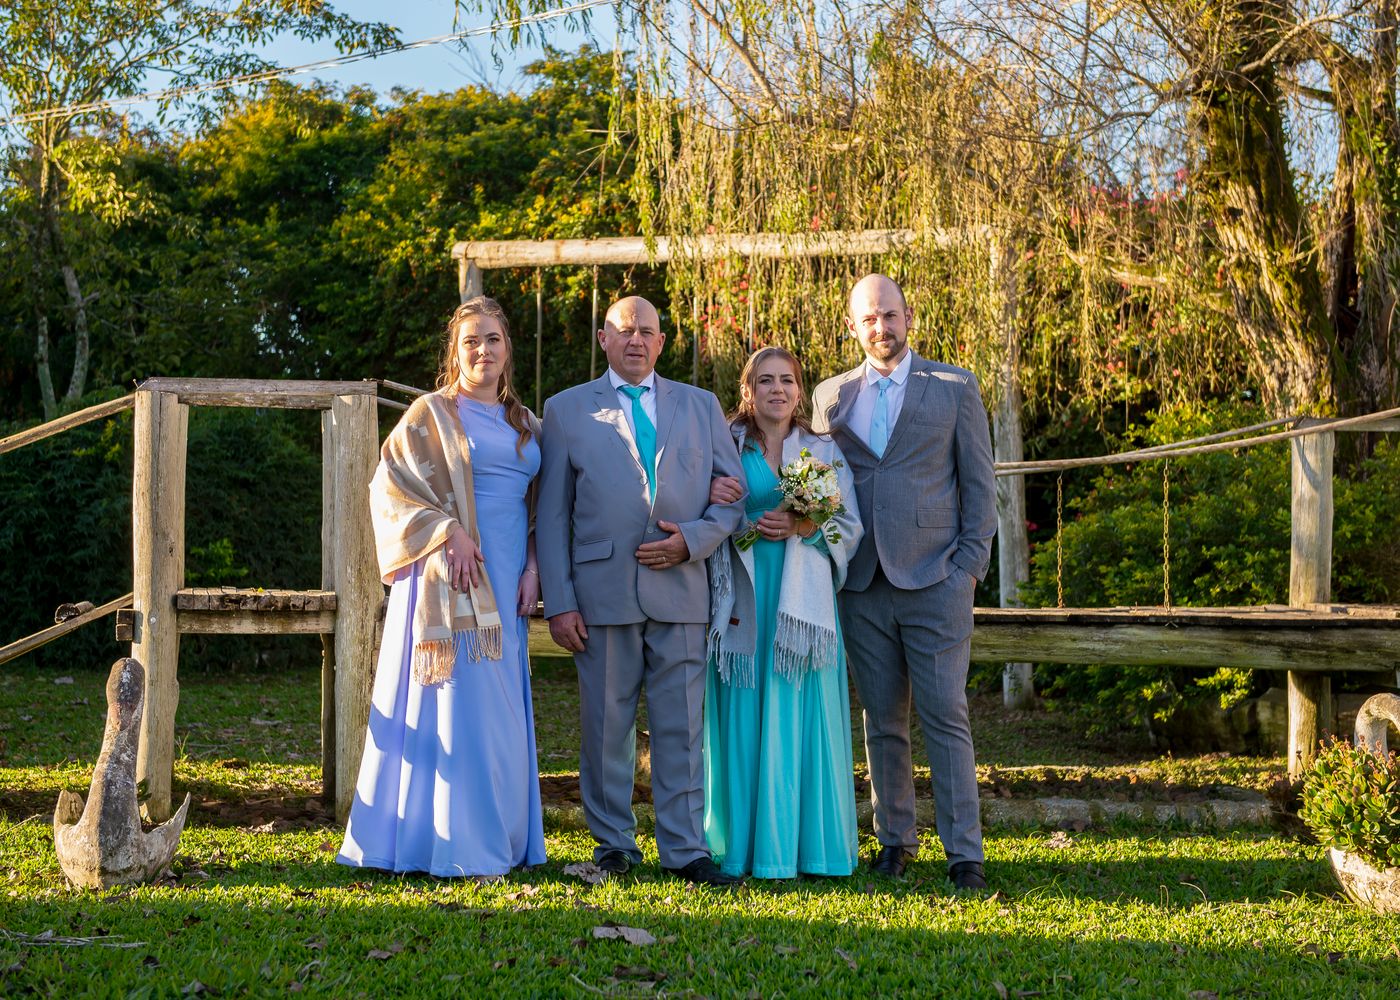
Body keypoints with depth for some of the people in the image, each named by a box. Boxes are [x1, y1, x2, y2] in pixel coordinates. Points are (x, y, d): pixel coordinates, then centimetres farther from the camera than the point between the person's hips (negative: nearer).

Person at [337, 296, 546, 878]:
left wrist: (532, 567, 4)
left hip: (504, 587, 6)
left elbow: (537, 504, 19)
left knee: (499, 715, 8)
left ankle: (499, 840, 16)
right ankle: (454, 846, -1)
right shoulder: (431, 414, 0)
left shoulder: (525, 424, 17)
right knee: (456, 710, -7)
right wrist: (447, 531, -16)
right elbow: (390, 487, -6)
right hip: (451, 582, -6)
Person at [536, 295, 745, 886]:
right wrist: (558, 602, -3)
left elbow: (734, 494, 11)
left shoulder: (700, 406, 14)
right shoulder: (567, 410, 10)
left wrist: (693, 541, -8)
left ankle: (685, 849, 8)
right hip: (603, 591, -1)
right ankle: (614, 844, 17)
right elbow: (552, 514, 5)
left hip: (680, 590, 1)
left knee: (681, 726, 1)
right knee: (606, 725, 4)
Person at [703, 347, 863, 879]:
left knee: (801, 719, -1)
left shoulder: (824, 451, 11)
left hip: (802, 601, 0)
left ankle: (806, 845, 5)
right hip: (742, 602, 0)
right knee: (743, 721, 0)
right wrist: (713, 502, -14)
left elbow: (850, 529, 7)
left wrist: (805, 527, -10)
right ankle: (742, 846, 6)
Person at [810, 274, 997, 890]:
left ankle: (964, 851, 0)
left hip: (935, 581, -3)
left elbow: (979, 483, 5)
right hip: (863, 585, 3)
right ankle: (895, 839, 18)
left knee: (945, 717, -5)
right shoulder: (830, 396, 13)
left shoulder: (954, 387, 6)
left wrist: (970, 566, -4)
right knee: (882, 721, 7)